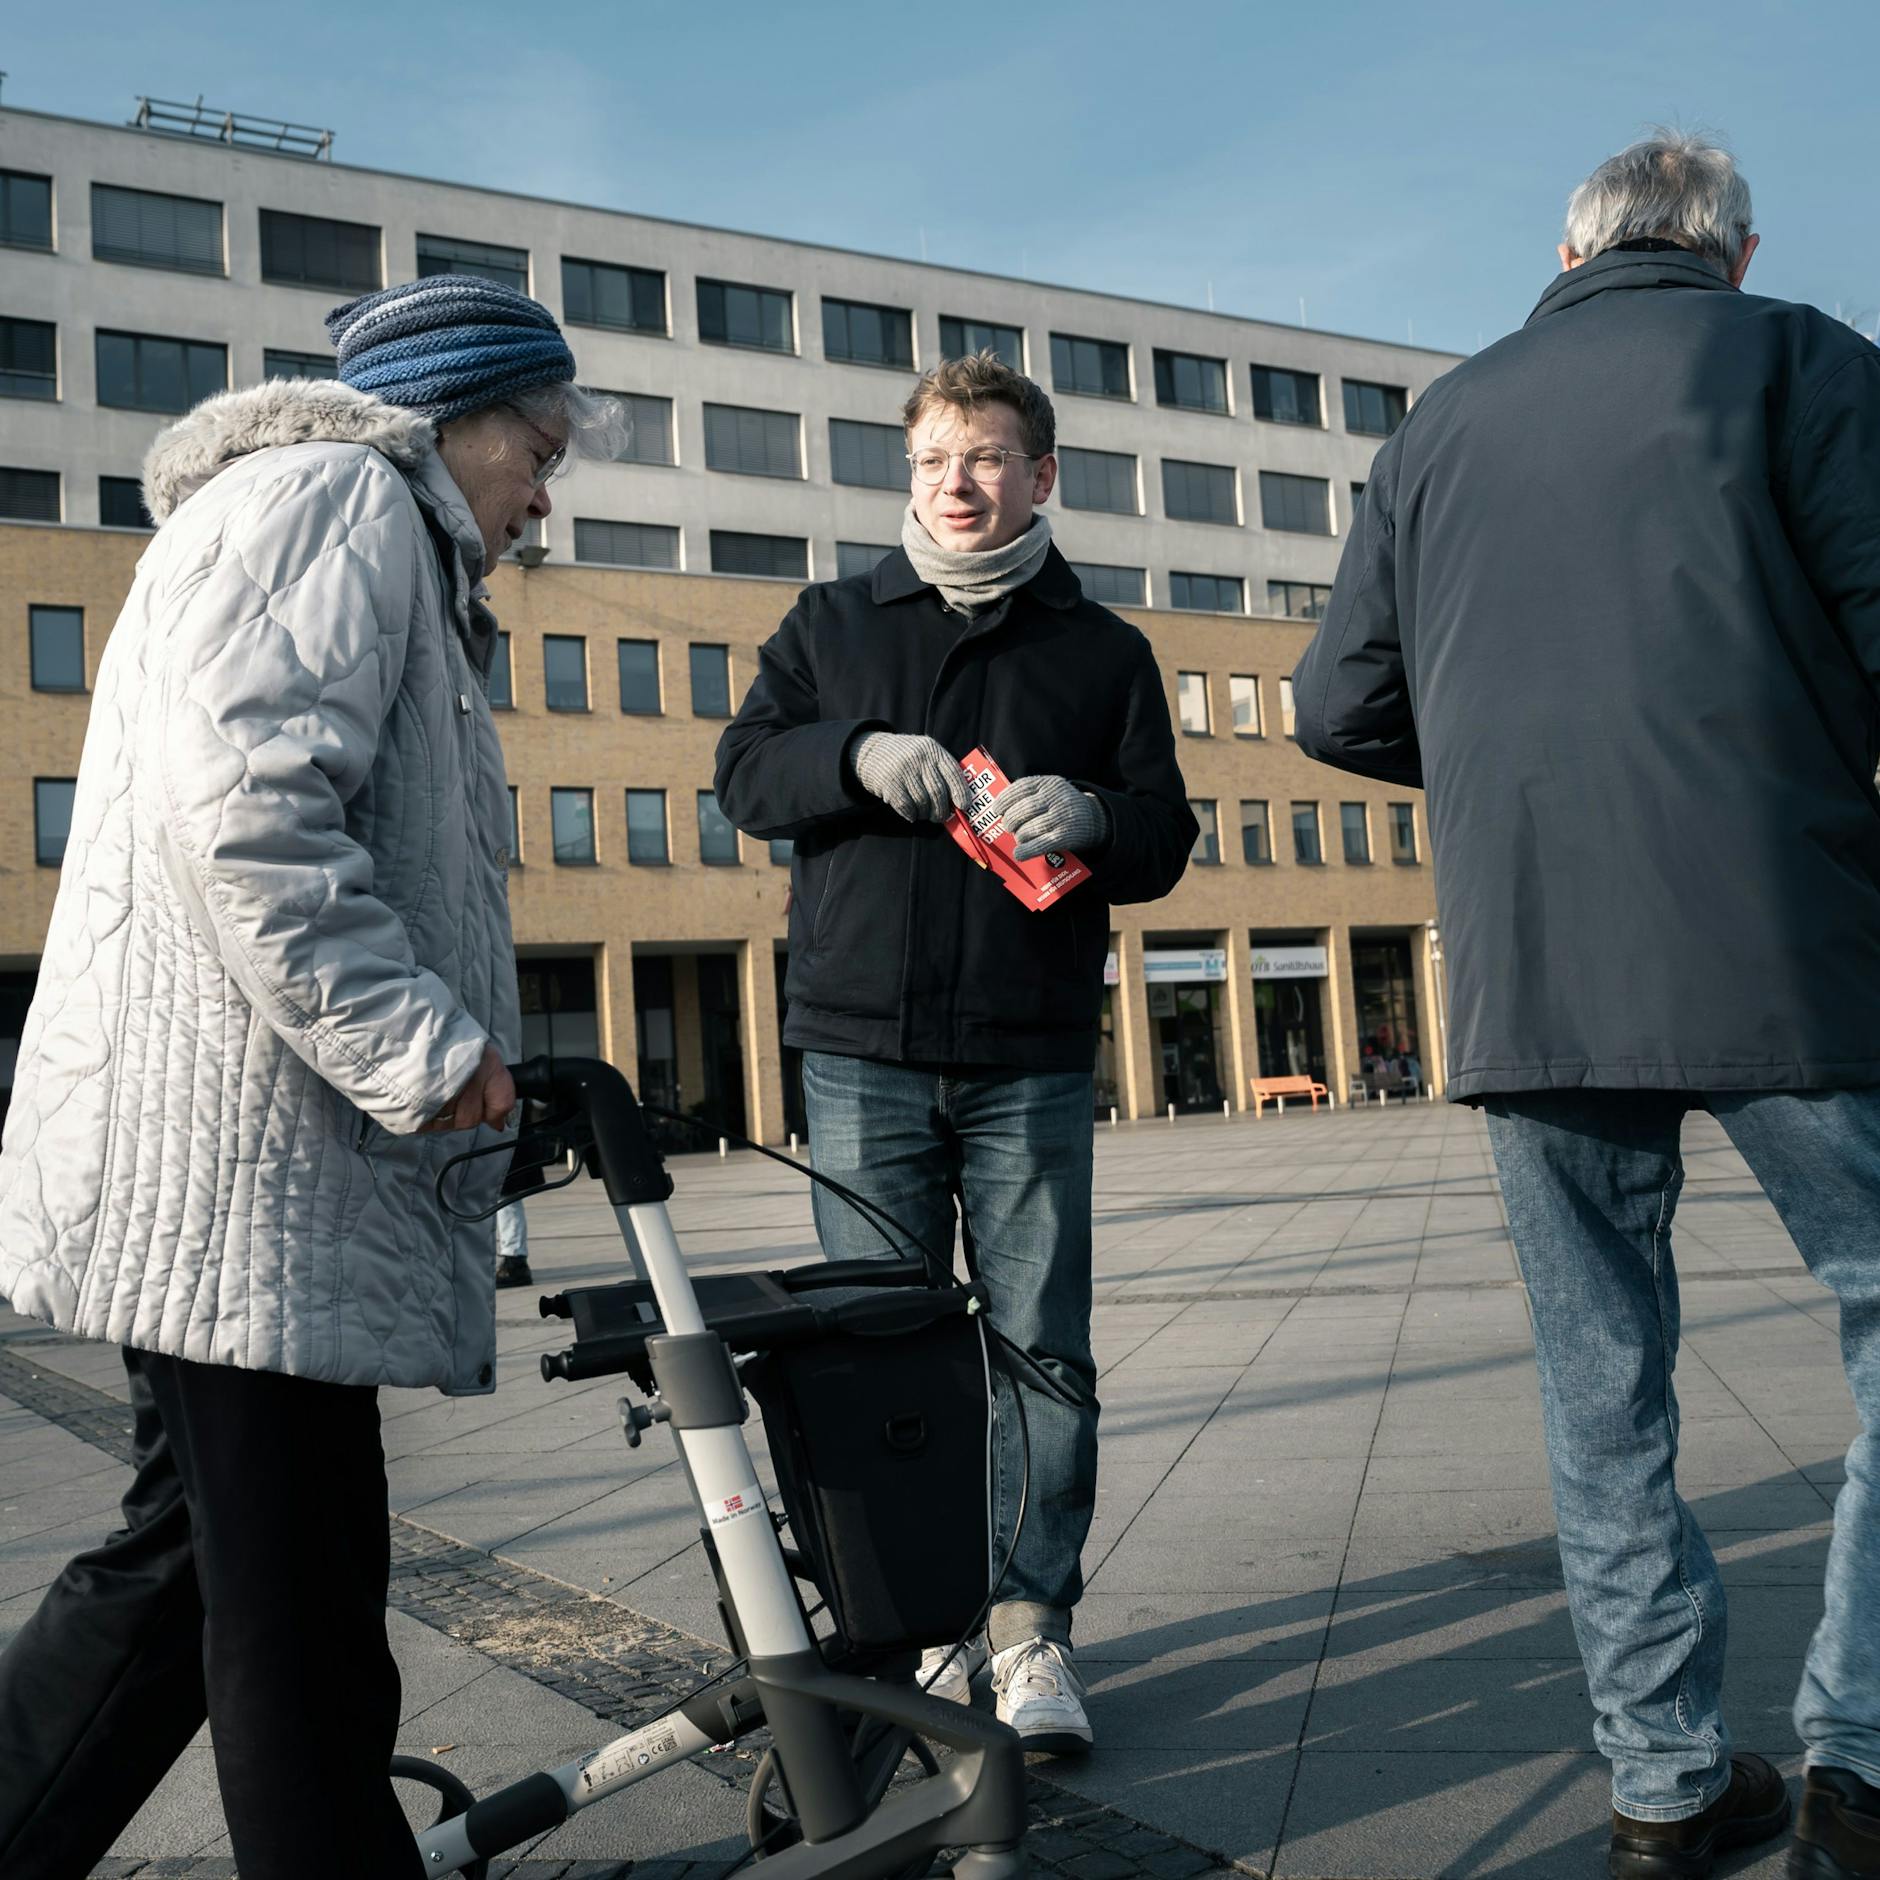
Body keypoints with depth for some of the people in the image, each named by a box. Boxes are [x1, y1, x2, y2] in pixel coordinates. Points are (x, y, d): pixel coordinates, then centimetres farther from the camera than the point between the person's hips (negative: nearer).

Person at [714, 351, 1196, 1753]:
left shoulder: (1104, 649, 12)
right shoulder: (832, 623, 15)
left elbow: (1165, 836, 8)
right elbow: (747, 771, 8)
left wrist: (1095, 818, -15)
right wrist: (859, 755, -12)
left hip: (1033, 1061, 0)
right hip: (862, 1054, 1)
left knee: (1044, 1349, 1)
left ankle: (1032, 1625, 14)